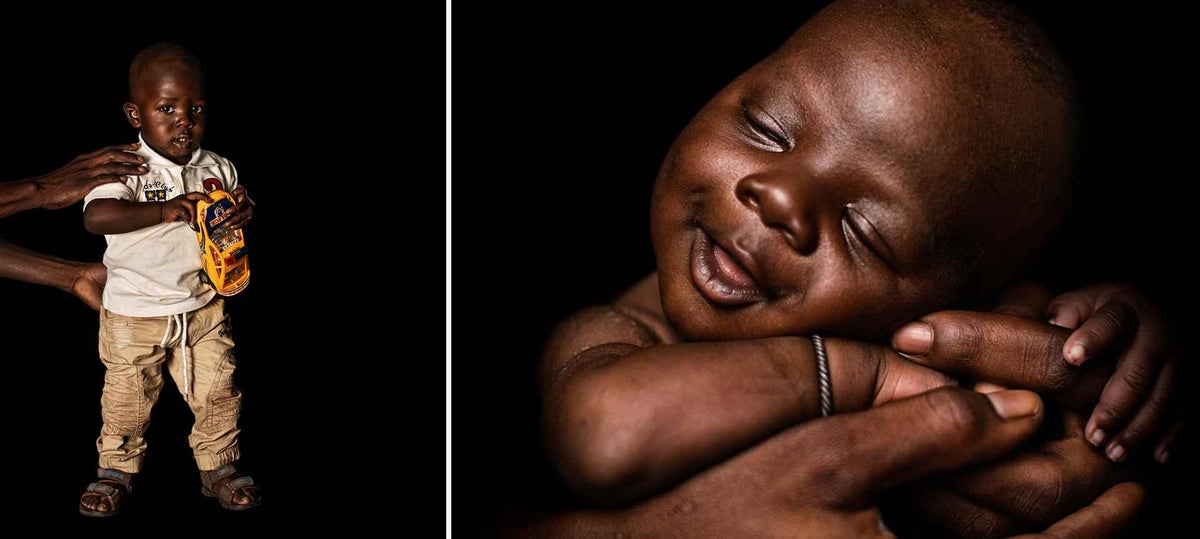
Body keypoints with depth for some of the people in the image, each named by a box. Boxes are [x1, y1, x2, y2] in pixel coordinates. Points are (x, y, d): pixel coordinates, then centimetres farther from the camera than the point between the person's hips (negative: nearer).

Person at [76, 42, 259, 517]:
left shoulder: (218, 169, -1)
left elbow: (234, 219, 12)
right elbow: (95, 216, -31)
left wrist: (245, 211, -14)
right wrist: (163, 211, -43)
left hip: (203, 308, 3)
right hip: (134, 313, -3)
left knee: (218, 393, 7)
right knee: (126, 399, 11)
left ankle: (219, 467, 27)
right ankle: (116, 469, 32)